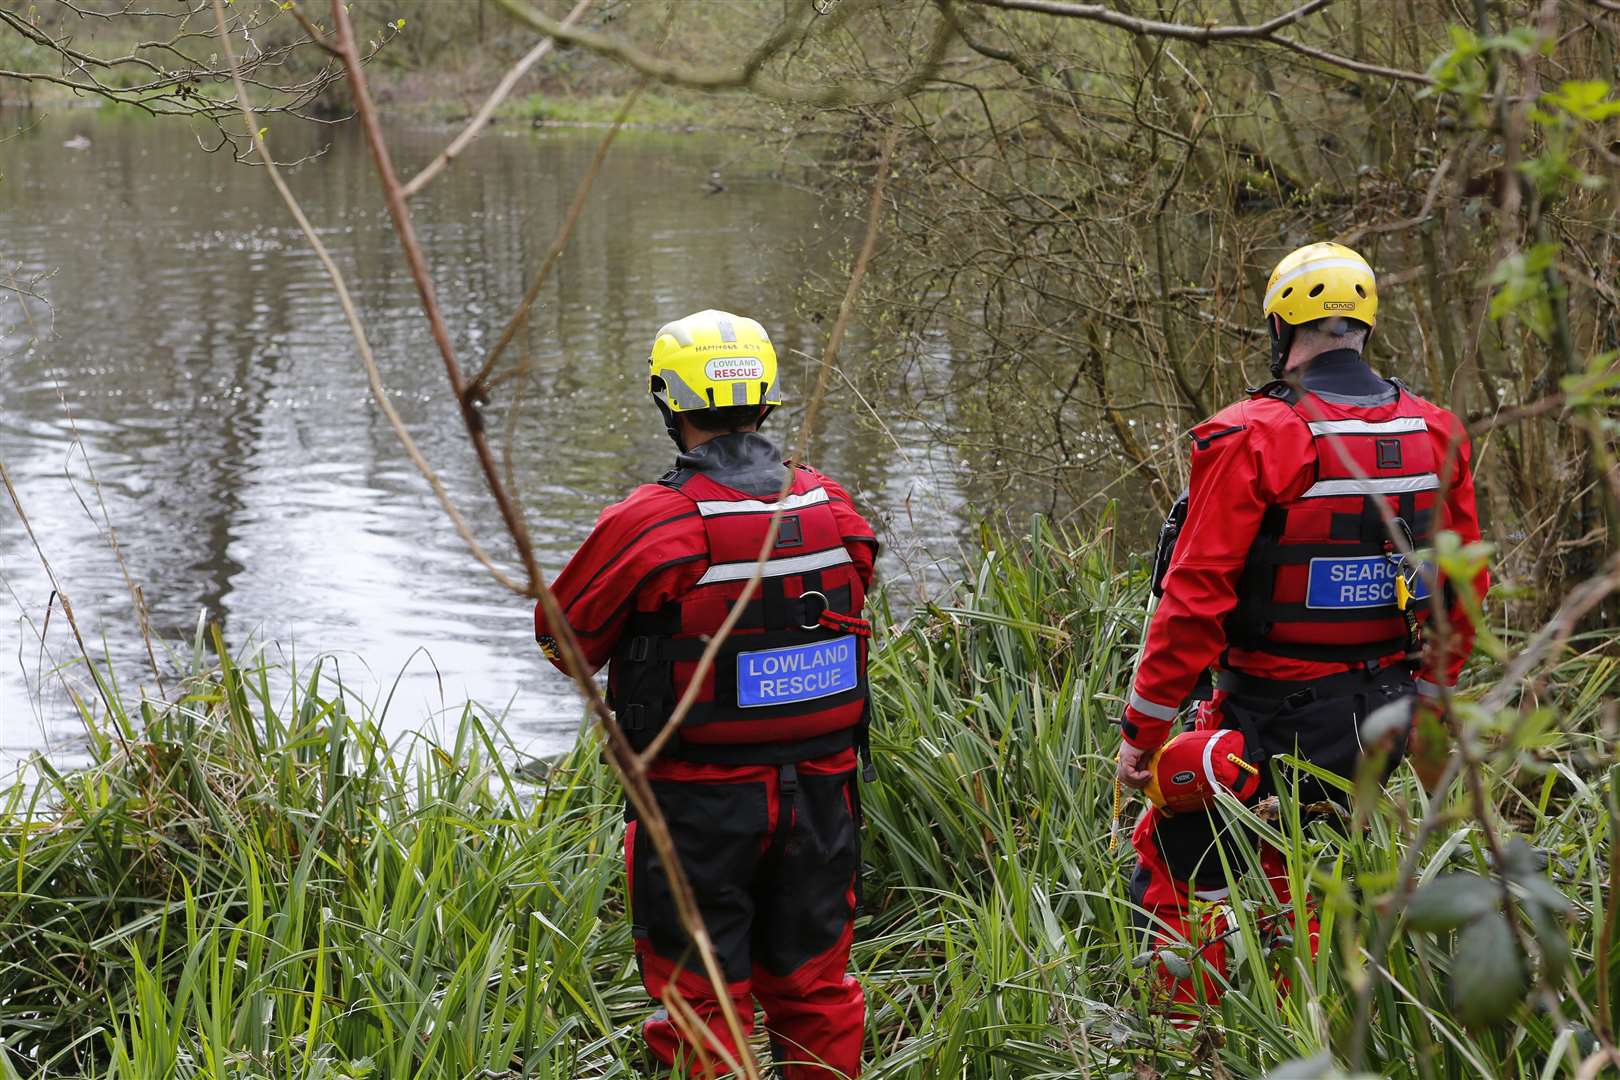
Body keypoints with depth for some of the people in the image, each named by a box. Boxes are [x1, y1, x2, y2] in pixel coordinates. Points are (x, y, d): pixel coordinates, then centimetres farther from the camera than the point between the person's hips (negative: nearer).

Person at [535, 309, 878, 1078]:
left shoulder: (648, 526, -18)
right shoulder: (834, 510, -3)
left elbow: (565, 640, -6)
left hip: (702, 807, -4)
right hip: (820, 795, 5)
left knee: (699, 1003, 9)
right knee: (814, 986, 20)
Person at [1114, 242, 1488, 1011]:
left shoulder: (1252, 439, -16)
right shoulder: (1435, 435, 3)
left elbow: (1196, 600, -17)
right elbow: (1463, 591, 10)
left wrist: (1142, 729, -9)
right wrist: (1428, 700, 24)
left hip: (1272, 715, -6)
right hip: (1384, 723, 6)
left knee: (1172, 862, 10)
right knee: (1280, 865, 25)